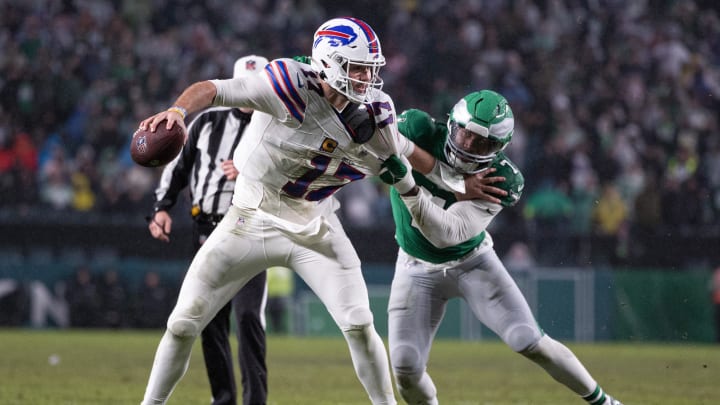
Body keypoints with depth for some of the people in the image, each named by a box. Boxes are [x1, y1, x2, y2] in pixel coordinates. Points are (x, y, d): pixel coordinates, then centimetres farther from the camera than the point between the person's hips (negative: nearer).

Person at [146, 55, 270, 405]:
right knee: (210, 320, 6)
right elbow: (177, 166, 16)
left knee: (247, 316, -17)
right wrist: (162, 207, 4)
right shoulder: (208, 122, 11)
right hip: (206, 232, 4)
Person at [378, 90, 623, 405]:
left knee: (530, 343, -8)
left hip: (472, 262, -1)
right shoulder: (419, 130, -23)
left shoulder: (500, 181, -26)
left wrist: (406, 183, -48)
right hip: (418, 269, 1)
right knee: (406, 370, -10)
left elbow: (446, 234, -36)